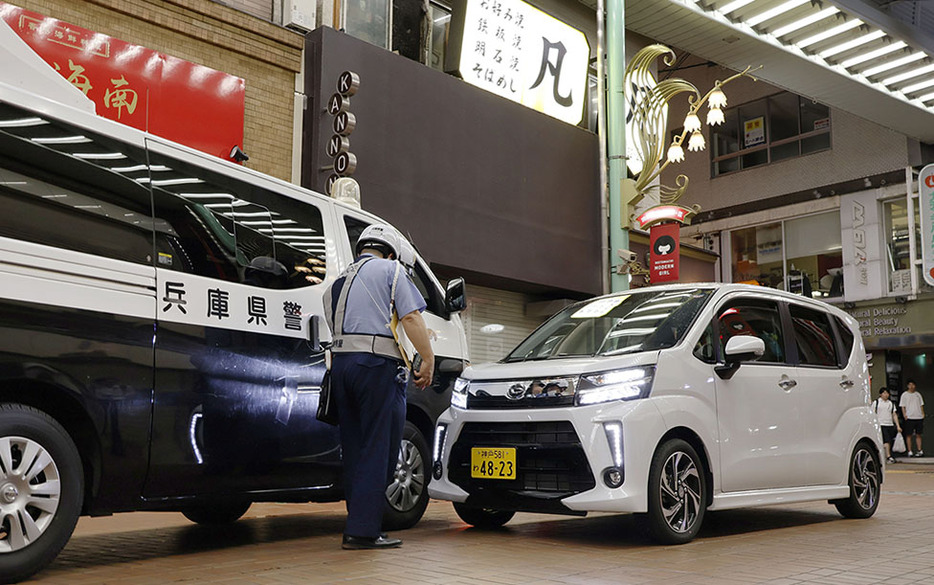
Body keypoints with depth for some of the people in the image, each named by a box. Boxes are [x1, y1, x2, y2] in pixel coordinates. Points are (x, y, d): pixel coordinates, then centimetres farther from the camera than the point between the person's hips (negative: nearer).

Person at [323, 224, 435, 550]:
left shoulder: (338, 282, 26)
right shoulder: (390, 270, 6)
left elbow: (336, 330, 17)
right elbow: (410, 317, -6)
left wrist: (341, 362, 18)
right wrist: (428, 360, -3)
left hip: (340, 363, 7)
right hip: (377, 364, -7)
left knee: (354, 449, 10)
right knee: (379, 449, -5)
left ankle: (359, 526, 12)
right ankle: (362, 531, -8)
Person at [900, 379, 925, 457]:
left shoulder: (918, 394, 13)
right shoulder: (904, 395, 3)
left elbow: (921, 405, 17)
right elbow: (902, 406, 1)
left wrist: (923, 414, 6)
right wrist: (905, 415, -10)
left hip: (919, 417, 3)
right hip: (909, 418, -3)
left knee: (918, 435, 7)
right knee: (909, 435, -2)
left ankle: (919, 450, 11)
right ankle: (910, 451, 1)